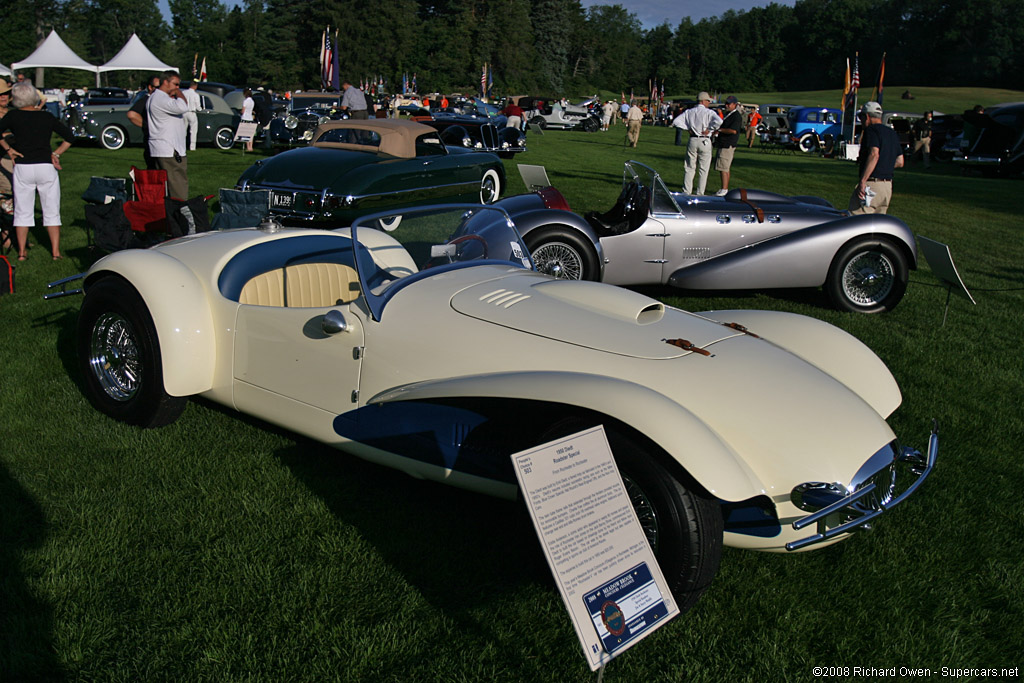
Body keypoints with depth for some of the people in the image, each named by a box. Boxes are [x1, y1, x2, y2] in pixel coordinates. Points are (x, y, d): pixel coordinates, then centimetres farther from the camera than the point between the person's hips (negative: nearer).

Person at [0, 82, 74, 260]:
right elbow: (69, 136, 6)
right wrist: (56, 154, 6)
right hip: (46, 167, 1)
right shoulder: (47, 117, 5)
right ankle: (56, 252, 3)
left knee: (22, 212, 8)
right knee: (51, 212, 6)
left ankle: (22, 252, 8)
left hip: (22, 167, -1)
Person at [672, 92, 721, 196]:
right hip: (704, 142, -4)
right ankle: (699, 193, 5)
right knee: (703, 169, 5)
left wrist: (688, 128, 5)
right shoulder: (709, 112, -9)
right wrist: (709, 129, -11)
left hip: (692, 140, 4)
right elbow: (718, 121, -25)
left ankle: (686, 191, 9)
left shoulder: (689, 112, 5)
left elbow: (676, 121, 3)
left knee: (689, 168, 11)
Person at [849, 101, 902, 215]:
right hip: (888, 186, 9)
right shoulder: (893, 133, 20)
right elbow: (900, 162, 20)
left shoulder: (871, 130, -7)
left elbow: (874, 154, -22)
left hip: (872, 184, -9)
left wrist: (863, 181, -26)